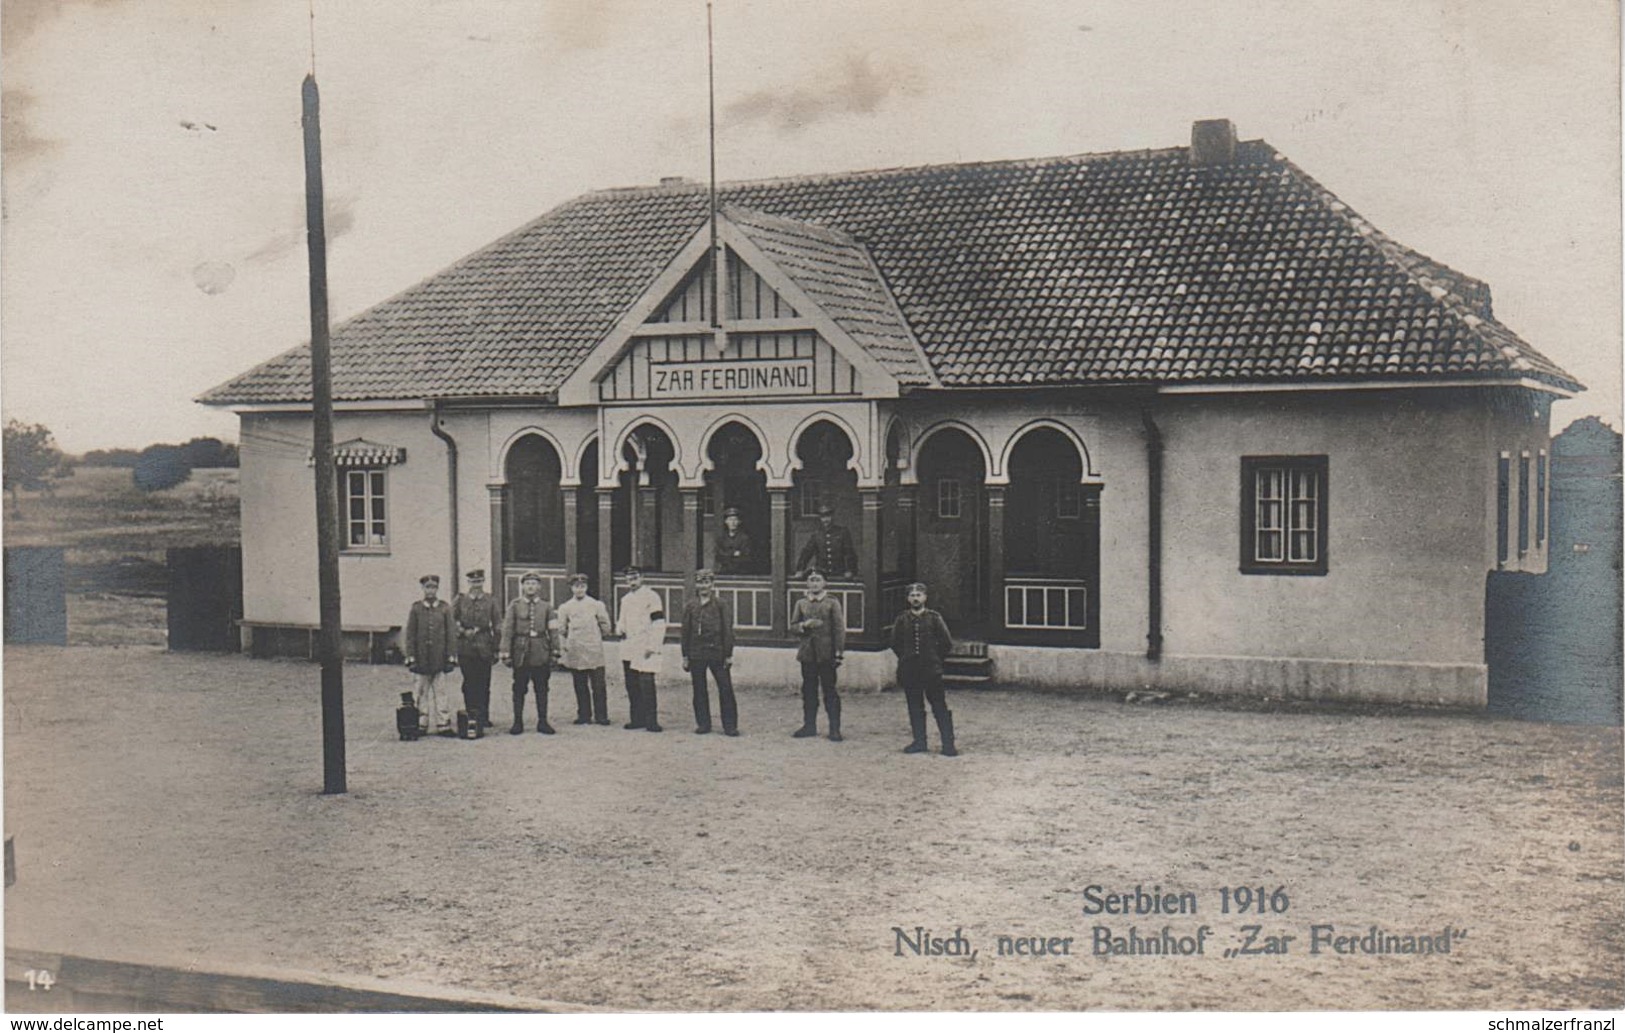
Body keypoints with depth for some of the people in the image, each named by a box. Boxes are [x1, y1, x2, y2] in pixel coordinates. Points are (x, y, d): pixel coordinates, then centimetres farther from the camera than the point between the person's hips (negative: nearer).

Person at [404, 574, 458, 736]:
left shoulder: (444, 608, 4)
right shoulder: (416, 608, 2)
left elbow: (451, 633, 4)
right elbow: (410, 635, 2)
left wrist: (451, 657, -2)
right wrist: (411, 658, -4)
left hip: (439, 658, 0)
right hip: (422, 658, 0)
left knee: (438, 691, 1)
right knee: (422, 691, 5)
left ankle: (443, 724, 3)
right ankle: (422, 724, 12)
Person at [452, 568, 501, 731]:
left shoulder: (490, 601, 8)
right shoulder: (459, 600, 6)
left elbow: (497, 625, 8)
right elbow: (452, 620, 6)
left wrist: (497, 648, 4)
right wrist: (463, 631, -11)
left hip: (485, 648, 1)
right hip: (466, 647, -1)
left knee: (484, 684, 2)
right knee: (469, 683, 0)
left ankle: (483, 717, 9)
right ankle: (471, 716, 6)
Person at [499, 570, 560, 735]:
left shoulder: (546, 606, 7)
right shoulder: (515, 606, 3)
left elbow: (553, 630, 7)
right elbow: (507, 630, 0)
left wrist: (554, 652, 1)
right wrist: (506, 653, -6)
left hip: (541, 653, 1)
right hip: (521, 652, -1)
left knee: (542, 689, 4)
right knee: (519, 689, 3)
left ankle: (542, 722, 11)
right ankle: (518, 722, 10)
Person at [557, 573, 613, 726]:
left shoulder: (596, 605, 6)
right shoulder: (565, 608, 7)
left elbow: (605, 627, 12)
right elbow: (561, 632, 9)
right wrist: (562, 655, 7)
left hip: (594, 651, -1)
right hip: (575, 654, 1)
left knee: (598, 686, -2)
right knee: (580, 687, 4)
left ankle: (601, 716, 4)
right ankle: (584, 716, 11)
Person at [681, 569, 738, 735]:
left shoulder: (720, 605, 0)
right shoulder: (690, 606, 7)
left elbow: (727, 631, 0)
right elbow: (686, 632, 9)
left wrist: (728, 654, -4)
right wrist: (685, 656, 6)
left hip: (717, 653, -2)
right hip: (696, 655, 2)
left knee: (726, 690, -3)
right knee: (699, 691, 7)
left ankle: (730, 726, 2)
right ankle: (703, 724, 16)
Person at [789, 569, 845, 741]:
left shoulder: (832, 603, 0)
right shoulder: (801, 603, 10)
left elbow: (839, 628, -3)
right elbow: (793, 626, 11)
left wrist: (839, 652, -10)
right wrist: (804, 625, -11)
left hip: (826, 654, -3)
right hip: (807, 653, 3)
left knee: (830, 691, -3)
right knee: (809, 691, 8)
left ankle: (834, 729, 0)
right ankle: (809, 726, 18)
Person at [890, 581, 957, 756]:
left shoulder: (934, 618, -1)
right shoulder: (902, 619, 5)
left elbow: (947, 644, 5)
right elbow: (895, 643, 17)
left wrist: (936, 659, 6)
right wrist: (905, 658, 12)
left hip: (931, 670, -3)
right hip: (909, 671, 3)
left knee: (940, 707, -4)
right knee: (915, 707, 7)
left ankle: (948, 744, -3)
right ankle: (919, 741, 15)